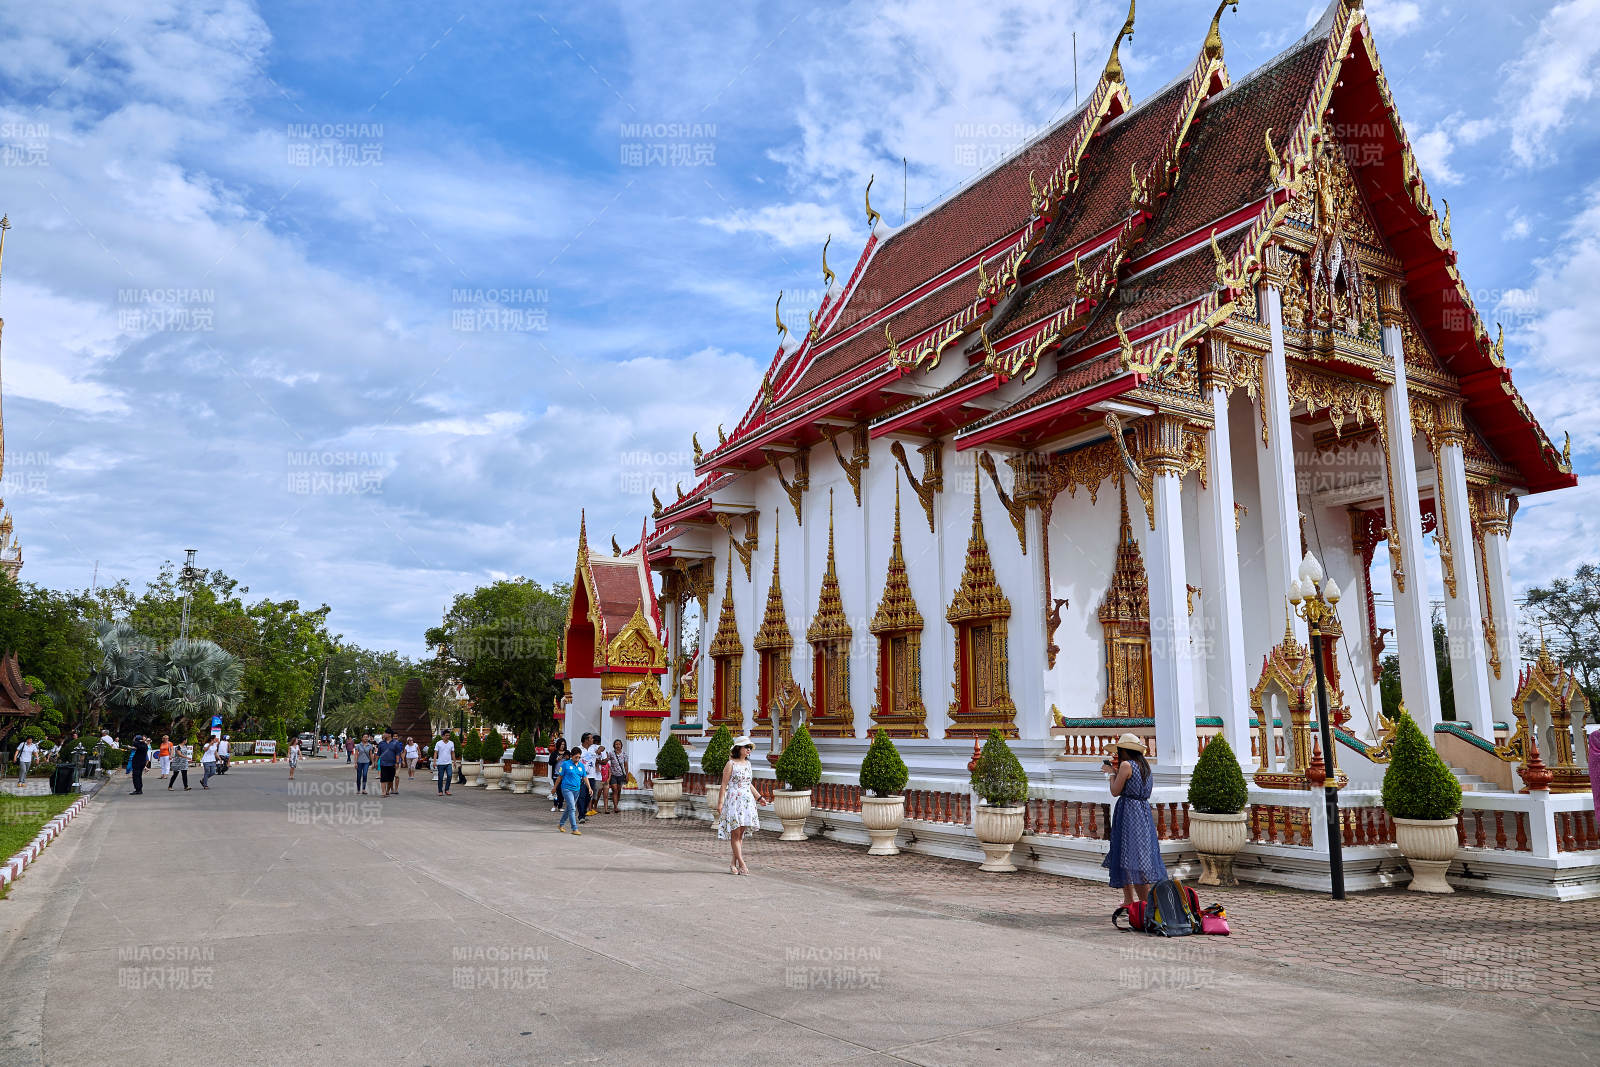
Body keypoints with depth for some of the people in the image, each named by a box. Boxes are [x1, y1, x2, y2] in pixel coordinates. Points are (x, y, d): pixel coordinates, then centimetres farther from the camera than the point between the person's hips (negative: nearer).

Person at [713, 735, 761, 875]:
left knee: (741, 834, 6)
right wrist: (720, 802, -13)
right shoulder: (731, 764, -7)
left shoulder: (747, 763, 13)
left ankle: (734, 864, 12)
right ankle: (742, 864, -7)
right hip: (734, 800, -7)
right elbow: (724, 784, -8)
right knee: (735, 832, -7)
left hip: (747, 800, 7)